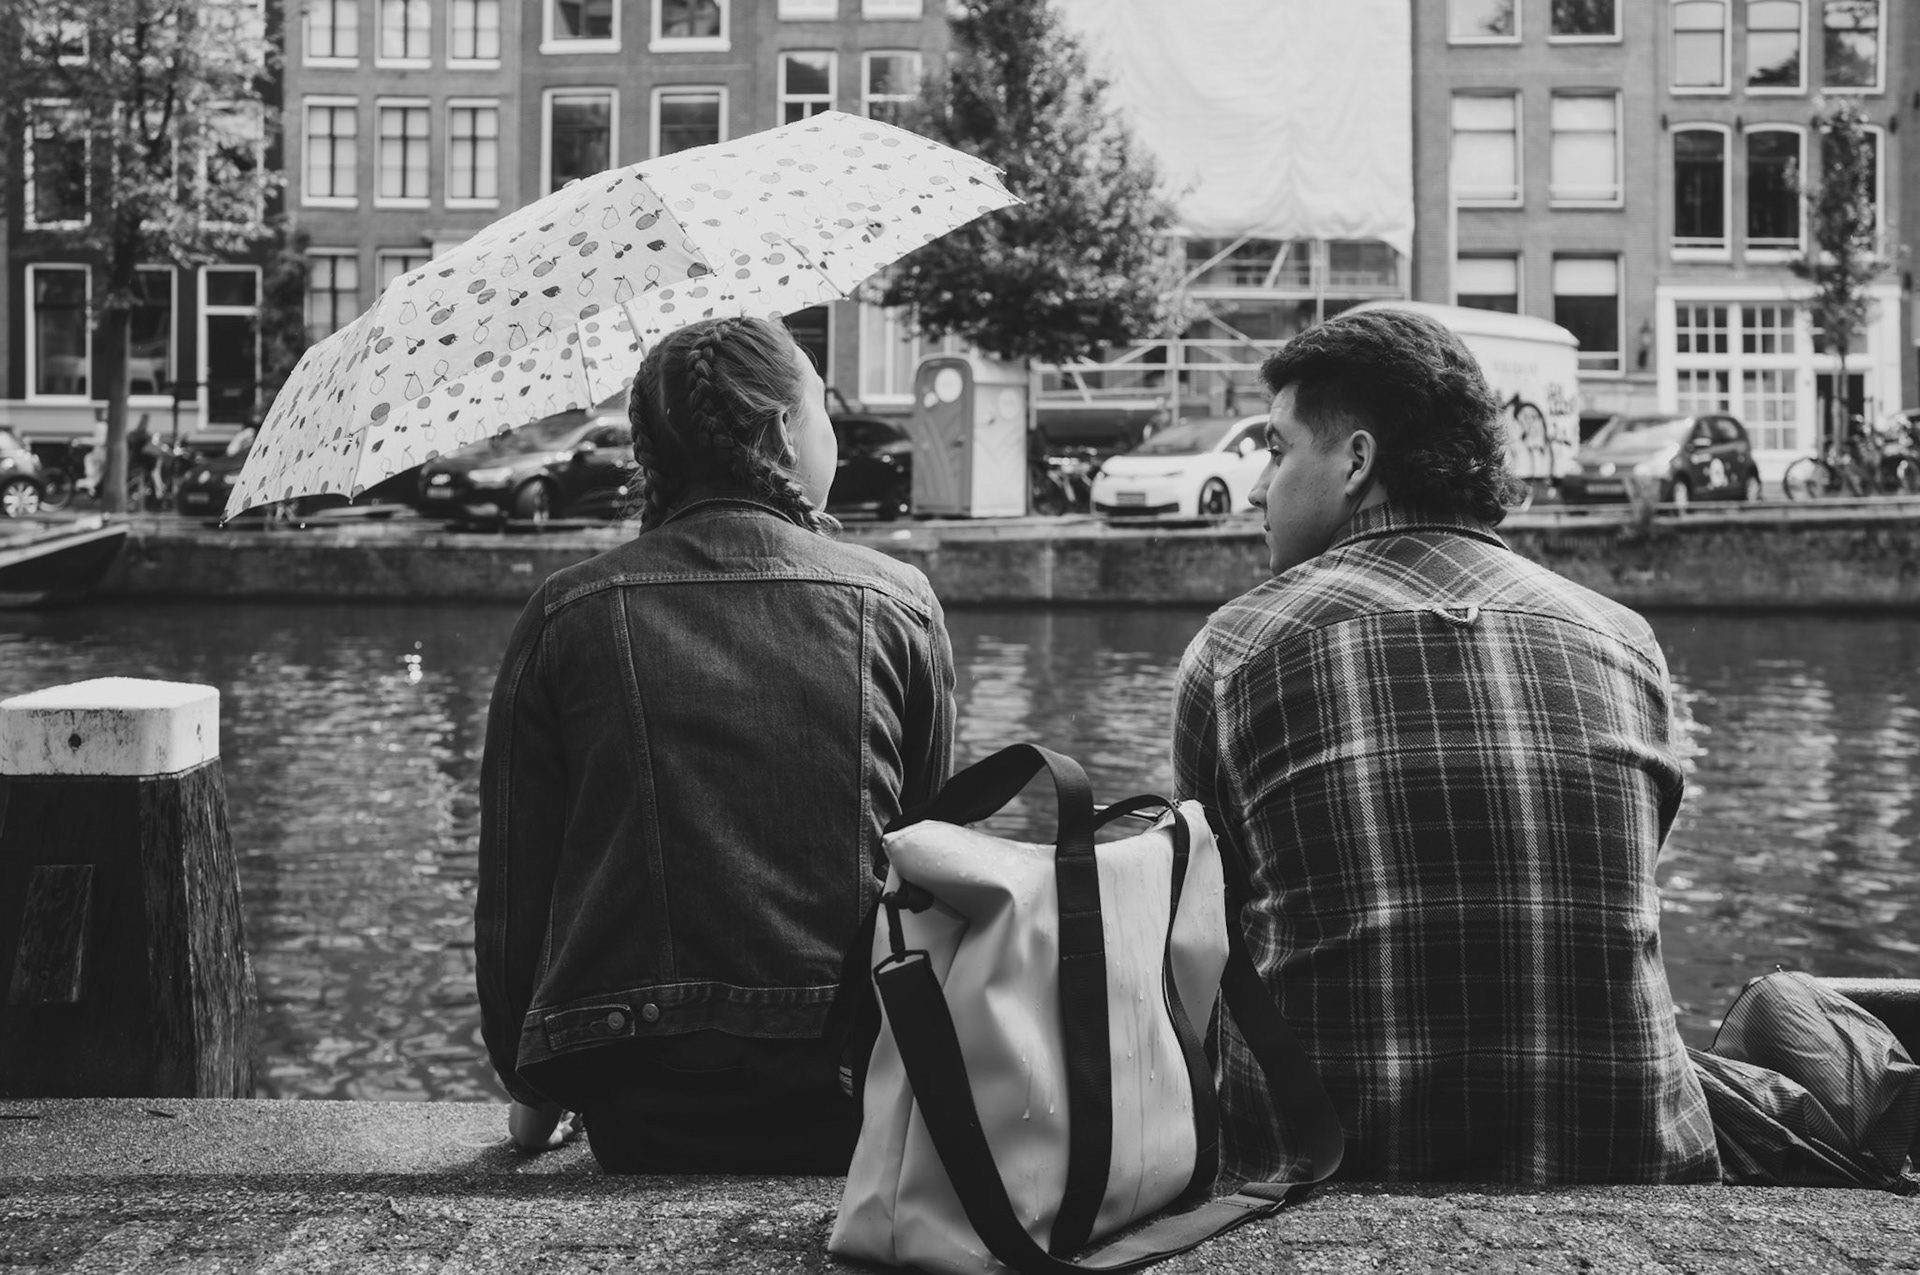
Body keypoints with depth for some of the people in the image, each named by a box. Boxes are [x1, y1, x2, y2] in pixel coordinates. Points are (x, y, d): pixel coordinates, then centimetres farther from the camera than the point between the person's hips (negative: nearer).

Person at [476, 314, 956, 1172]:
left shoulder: (565, 617, 3)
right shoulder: (900, 604, 4)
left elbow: (515, 877, 5)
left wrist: (532, 1087, 19)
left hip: (637, 1103, 0)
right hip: (850, 1100, 0)